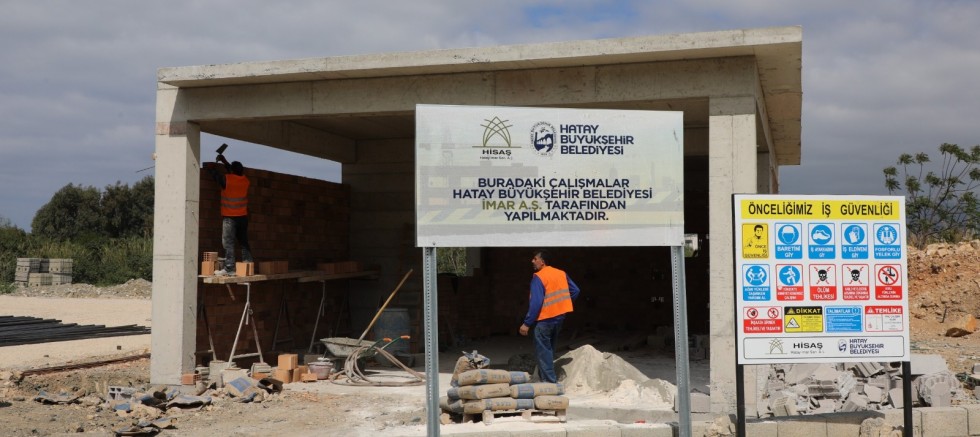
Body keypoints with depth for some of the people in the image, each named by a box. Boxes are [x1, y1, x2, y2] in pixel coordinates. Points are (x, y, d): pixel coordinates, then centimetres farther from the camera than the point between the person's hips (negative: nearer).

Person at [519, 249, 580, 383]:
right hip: (560, 316, 8)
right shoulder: (562, 274, 7)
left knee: (543, 350, -2)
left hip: (545, 319, -8)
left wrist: (527, 323, -18)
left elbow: (536, 302, -21)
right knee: (549, 349, 20)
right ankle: (548, 377, 26)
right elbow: (575, 291, 9)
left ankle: (549, 381, -6)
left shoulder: (538, 277, -14)